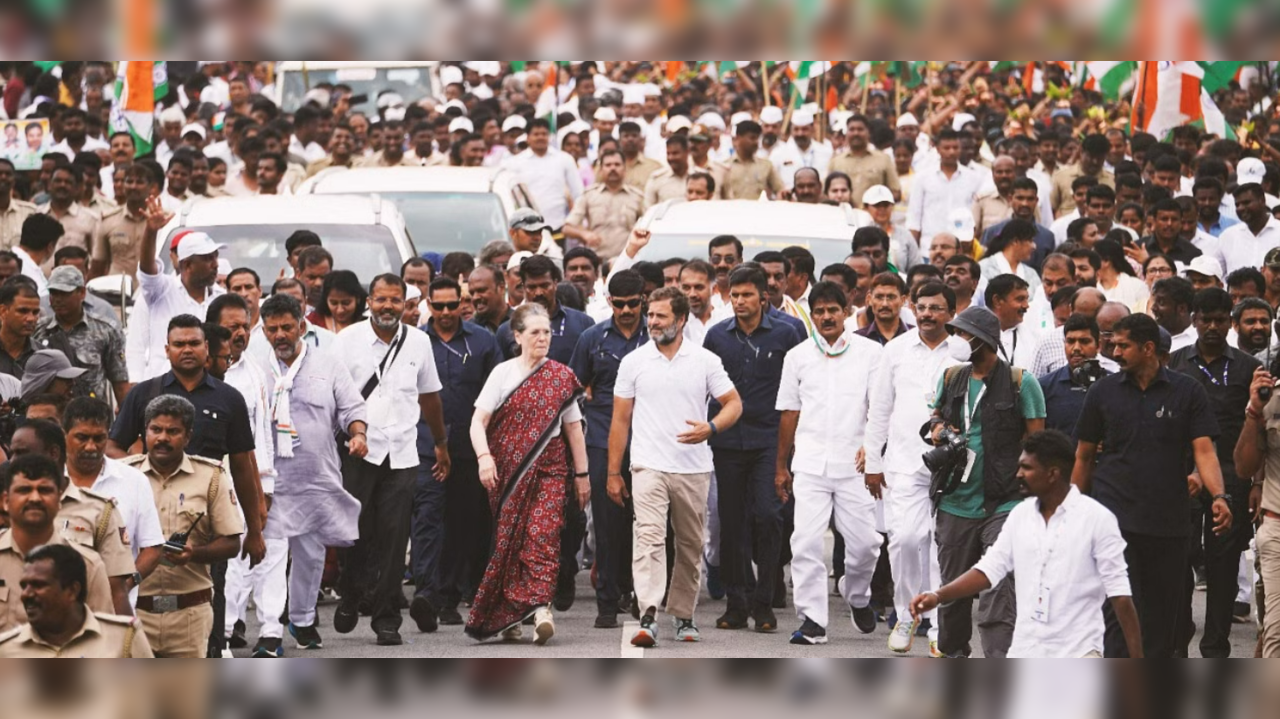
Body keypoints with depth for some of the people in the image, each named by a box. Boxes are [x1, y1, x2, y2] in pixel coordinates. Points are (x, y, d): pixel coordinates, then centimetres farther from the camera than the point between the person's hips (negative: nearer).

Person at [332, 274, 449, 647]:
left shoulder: (418, 343, 9)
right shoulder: (348, 340, 0)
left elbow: (429, 396, 21)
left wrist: (441, 444, 28)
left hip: (402, 454, 2)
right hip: (357, 452, -2)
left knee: (393, 540, 0)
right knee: (354, 531, -9)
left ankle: (387, 620, 7)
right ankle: (350, 598, 16)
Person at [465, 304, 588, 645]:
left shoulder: (562, 377, 8)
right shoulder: (503, 373, 3)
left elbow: (573, 427, 11)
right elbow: (478, 421, -4)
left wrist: (581, 474, 9)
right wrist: (484, 457, -21)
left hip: (549, 469, 0)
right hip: (508, 472, 0)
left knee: (543, 535, -15)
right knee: (509, 540, 2)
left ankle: (540, 609, -24)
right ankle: (507, 616, 12)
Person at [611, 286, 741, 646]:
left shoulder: (706, 361, 3)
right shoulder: (633, 362, 4)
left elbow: (734, 403, 5)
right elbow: (620, 420, 8)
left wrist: (710, 428, -16)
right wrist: (614, 473, 5)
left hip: (694, 469, 1)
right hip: (648, 467, -1)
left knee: (691, 546, 9)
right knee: (649, 537, -17)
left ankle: (684, 616, 22)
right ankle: (648, 618, -27)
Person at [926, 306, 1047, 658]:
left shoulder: (1020, 383, -5)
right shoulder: (951, 378, 11)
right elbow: (938, 416, 27)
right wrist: (937, 429, 2)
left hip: (1004, 503, -5)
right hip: (956, 502, 5)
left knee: (998, 592, -11)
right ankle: (952, 652, 33)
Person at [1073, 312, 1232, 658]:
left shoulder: (1188, 392, 2)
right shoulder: (1103, 392, 5)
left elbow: (1204, 450, -5)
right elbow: (1084, 456, 12)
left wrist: (1219, 496, -22)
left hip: (1168, 522, 1)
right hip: (1115, 519, -1)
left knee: (1163, 614, 8)